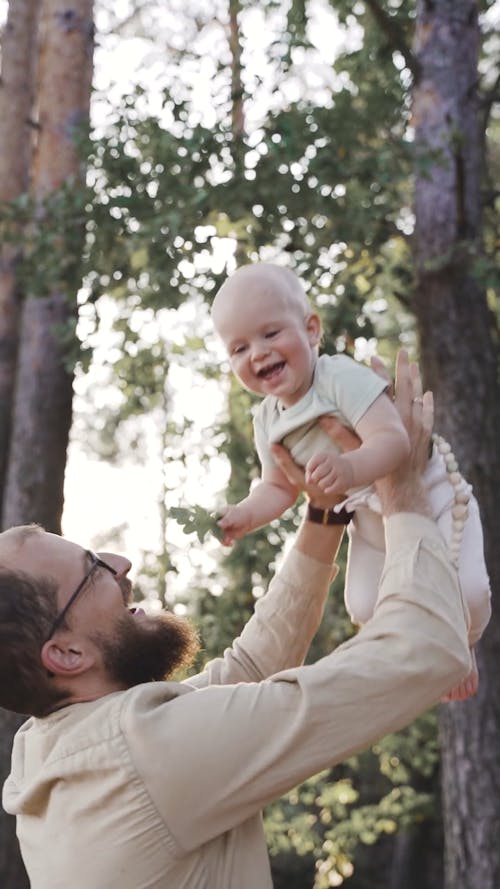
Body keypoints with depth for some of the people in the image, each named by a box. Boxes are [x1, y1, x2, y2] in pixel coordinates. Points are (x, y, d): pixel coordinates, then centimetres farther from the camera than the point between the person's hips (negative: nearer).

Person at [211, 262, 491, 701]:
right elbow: (279, 488, 6)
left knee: (464, 592, -19)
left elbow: (393, 439, -40)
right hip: (373, 518, 6)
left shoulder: (343, 377, -29)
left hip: (431, 496, -6)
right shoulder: (267, 422, -6)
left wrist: (351, 468, -60)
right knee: (366, 607, -3)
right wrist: (244, 516, -14)